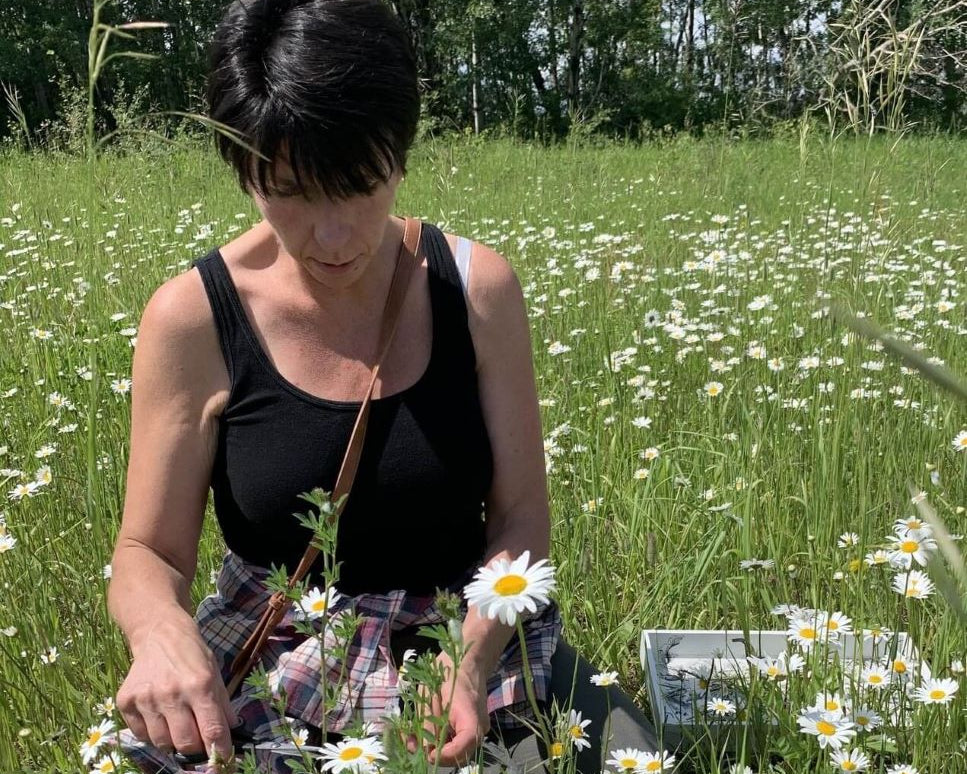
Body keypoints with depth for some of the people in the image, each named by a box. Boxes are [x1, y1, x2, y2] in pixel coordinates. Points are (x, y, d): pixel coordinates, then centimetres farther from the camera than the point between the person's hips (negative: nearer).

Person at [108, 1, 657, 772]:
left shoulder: (476, 286, -8)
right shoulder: (193, 319, -12)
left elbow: (520, 515, -4)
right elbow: (150, 552, -6)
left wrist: (473, 654, -23)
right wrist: (161, 630, -29)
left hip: (471, 633, 1)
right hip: (280, 656, 0)